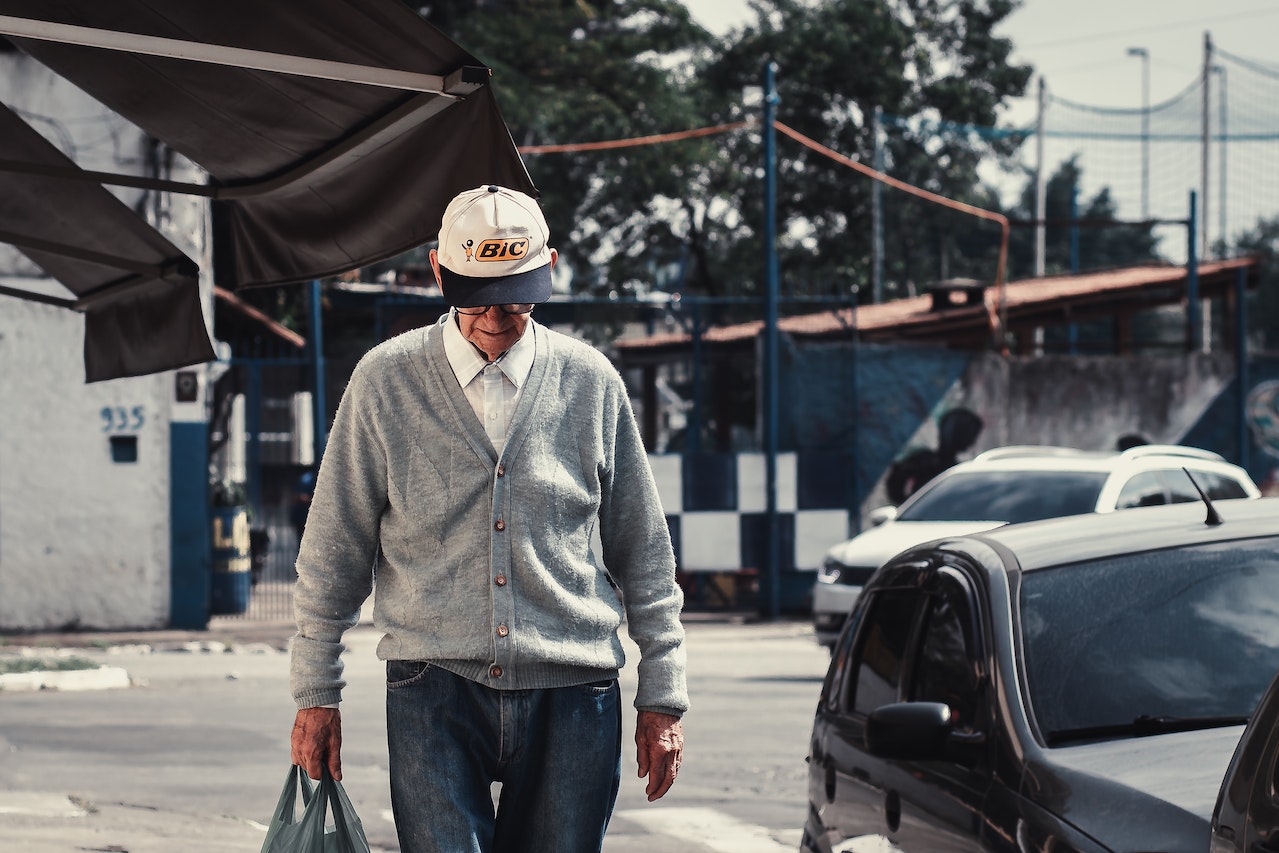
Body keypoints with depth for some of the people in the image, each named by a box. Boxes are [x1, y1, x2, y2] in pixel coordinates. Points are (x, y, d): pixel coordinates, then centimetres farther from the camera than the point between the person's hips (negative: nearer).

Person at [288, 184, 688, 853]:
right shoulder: (386, 381, 3)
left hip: (571, 695, 2)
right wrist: (316, 696, 7)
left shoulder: (590, 383, 7)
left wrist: (661, 698, 11)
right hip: (435, 692, -1)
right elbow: (333, 551, 8)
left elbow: (644, 554, 13)